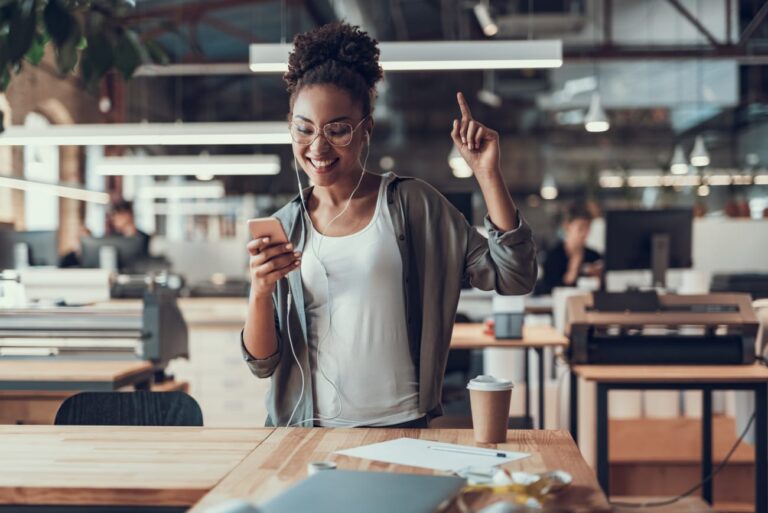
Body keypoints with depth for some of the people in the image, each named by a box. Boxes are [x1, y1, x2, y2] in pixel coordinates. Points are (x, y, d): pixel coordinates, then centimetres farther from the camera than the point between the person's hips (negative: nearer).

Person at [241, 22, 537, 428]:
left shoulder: (412, 204, 0)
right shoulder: (282, 229, 6)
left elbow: (512, 278, -5)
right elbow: (262, 363, 5)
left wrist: (487, 173, -11)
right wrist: (260, 291, -14)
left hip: (402, 426, -2)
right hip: (310, 429, 2)